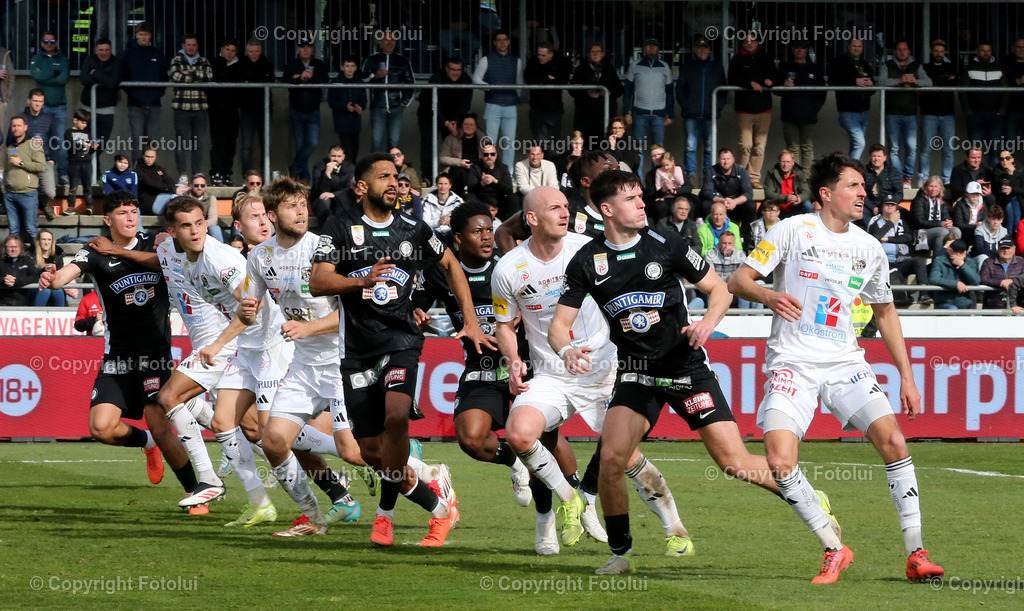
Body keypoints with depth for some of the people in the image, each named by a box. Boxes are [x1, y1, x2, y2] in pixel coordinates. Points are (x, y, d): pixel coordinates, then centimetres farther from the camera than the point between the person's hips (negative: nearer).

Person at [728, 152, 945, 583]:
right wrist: (769, 296, -28)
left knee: (892, 439, -17)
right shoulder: (794, 231, -5)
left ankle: (915, 552, -8)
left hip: (845, 362, 3)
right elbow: (737, 281, -5)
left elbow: (885, 312, 21)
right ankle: (833, 550, -4)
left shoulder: (869, 249, 8)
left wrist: (906, 377, 16)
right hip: (792, 364, -3)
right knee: (779, 461, -21)